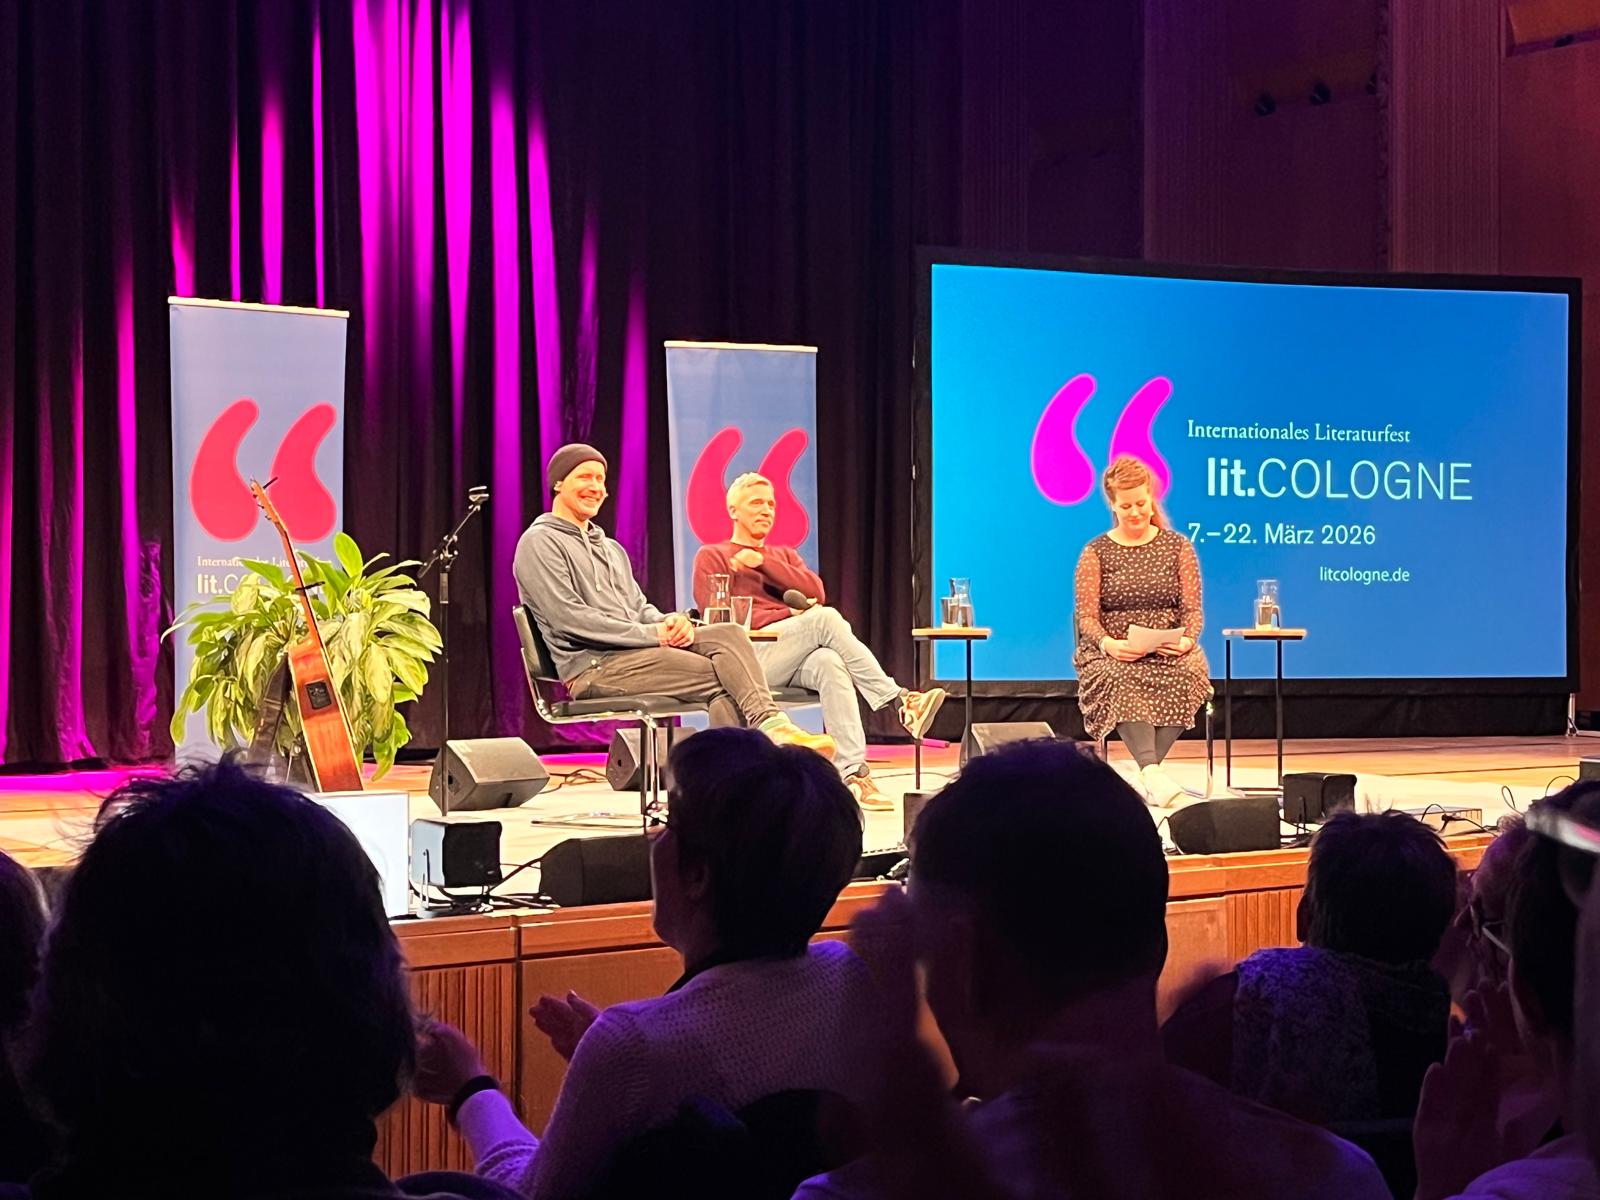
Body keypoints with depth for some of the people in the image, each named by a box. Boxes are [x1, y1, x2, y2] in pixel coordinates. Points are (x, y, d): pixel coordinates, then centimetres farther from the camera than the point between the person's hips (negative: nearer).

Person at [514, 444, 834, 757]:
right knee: (720, 673, -22)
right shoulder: (540, 542, 0)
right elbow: (568, 618, -12)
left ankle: (769, 725, -37)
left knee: (728, 634, -19)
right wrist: (651, 634, -16)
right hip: (593, 665, -7)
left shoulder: (611, 548, 28)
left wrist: (670, 622, -4)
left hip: (636, 651, 7)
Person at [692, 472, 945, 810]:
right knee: (825, 618, -31)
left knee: (830, 663, -36)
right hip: (750, 657, -4)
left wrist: (762, 561, 2)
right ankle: (900, 703, -34)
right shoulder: (711, 557, 17)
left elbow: (816, 593, 9)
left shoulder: (785, 555, 31)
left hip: (798, 660, 4)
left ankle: (852, 773, -49)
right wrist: (788, 614, -8)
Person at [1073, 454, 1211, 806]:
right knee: (1119, 680, -37)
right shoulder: (1095, 553, 8)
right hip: (1112, 652, -1)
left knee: (1188, 673, -34)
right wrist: (1108, 644, -22)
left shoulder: (1177, 546, 12)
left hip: (1168, 651, 1)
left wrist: (1187, 640, -16)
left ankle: (1146, 770, -35)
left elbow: (1192, 608, 7)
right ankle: (1151, 771, -50)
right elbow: (1087, 617, 0)